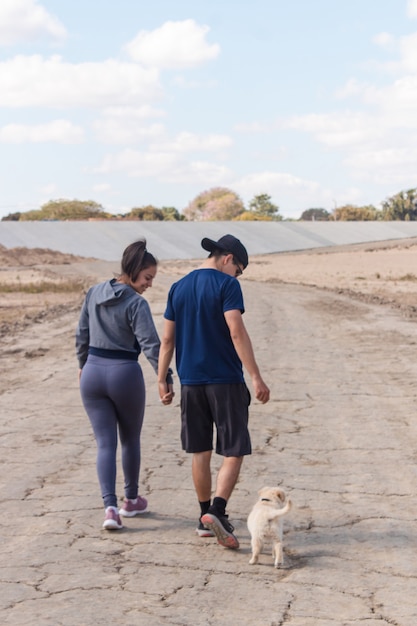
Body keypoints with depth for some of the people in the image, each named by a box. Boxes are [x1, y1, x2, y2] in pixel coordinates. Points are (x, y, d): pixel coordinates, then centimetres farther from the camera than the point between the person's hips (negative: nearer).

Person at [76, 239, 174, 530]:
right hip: (126, 374, -4)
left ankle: (110, 507, -9)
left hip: (92, 373, 4)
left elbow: (82, 335, 12)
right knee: (130, 440, 17)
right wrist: (166, 379, -23)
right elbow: (150, 344, -22)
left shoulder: (94, 293, 4)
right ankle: (131, 500, 31)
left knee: (105, 444, 4)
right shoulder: (136, 304, -13)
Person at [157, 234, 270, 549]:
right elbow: (237, 333, -18)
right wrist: (256, 377, -18)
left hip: (191, 382, 5)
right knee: (234, 452, 0)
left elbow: (167, 339, 10)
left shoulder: (178, 288, 9)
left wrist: (162, 380, 15)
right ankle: (217, 511, -18)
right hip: (225, 381, -5)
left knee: (201, 452, 14)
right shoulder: (227, 286, -8)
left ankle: (206, 517, 21)